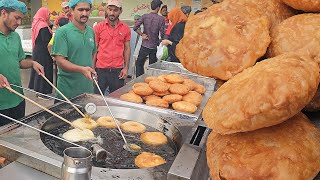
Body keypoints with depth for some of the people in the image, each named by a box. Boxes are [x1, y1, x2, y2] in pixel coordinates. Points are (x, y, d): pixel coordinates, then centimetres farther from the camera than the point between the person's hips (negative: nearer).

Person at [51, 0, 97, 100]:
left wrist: (90, 70, 9)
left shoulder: (91, 32, 7)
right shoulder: (62, 32, -12)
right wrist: (81, 69, -32)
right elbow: (60, 61, -18)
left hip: (88, 88, 6)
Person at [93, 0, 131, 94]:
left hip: (118, 70, 1)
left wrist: (126, 68, 0)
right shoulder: (98, 27, -1)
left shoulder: (125, 29, 2)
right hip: (101, 70, -1)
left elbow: (127, 48, 7)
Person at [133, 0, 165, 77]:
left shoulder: (144, 16, -4)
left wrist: (142, 35, -2)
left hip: (145, 45, 0)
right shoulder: (161, 19, -7)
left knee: (139, 63, 11)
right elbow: (162, 34, -8)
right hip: (155, 46, 0)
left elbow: (135, 27, -12)